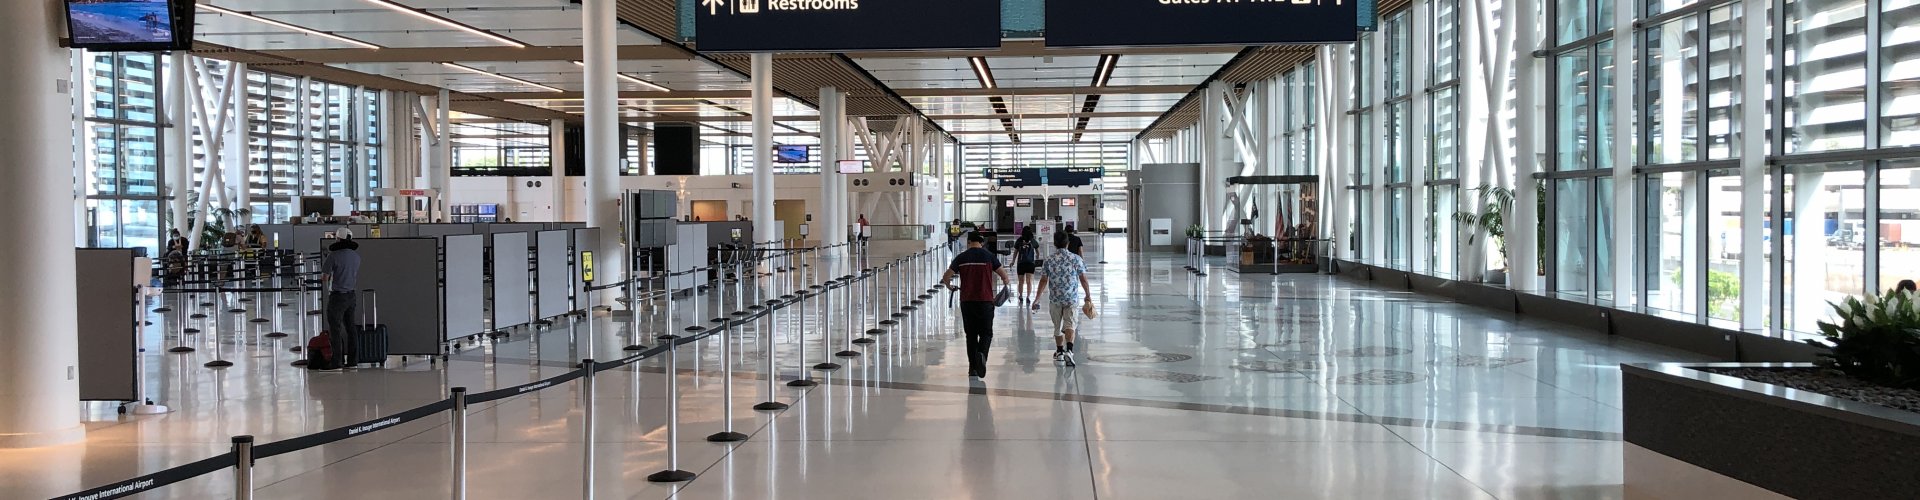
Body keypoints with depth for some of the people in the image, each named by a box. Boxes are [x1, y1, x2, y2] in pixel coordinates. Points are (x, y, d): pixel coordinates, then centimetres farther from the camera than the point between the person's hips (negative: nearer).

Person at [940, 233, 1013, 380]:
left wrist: (949, 286, 24)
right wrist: (1006, 282, 21)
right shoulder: (988, 256, -2)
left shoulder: (961, 258, 3)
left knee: (971, 334, 11)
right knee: (986, 333, 7)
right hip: (985, 301, -2)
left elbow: (946, 276, 4)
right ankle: (981, 354, -22)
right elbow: (1003, 274, 0)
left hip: (966, 301, 2)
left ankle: (973, 367, 11)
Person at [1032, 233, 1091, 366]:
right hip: (1072, 298, -1)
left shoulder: (1049, 260, -2)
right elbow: (1083, 279, -2)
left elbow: (1043, 281, -1)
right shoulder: (1076, 259, -3)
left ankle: (1059, 352, 29)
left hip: (1055, 299, 1)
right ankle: (1069, 351, -25)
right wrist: (1088, 297, 9)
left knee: (1057, 326, 16)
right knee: (1070, 325, -4)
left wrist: (1037, 299, 5)